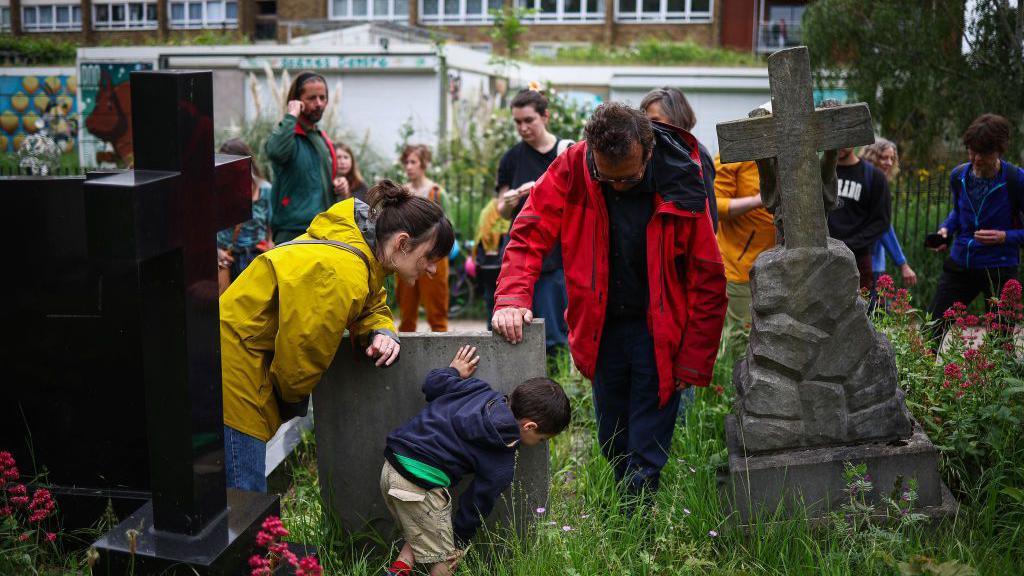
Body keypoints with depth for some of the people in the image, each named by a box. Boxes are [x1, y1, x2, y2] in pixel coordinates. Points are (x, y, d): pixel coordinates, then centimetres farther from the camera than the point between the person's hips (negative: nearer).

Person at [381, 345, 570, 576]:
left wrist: (452, 372, 32)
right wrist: (458, 544, 13)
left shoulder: (481, 391, 6)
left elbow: (432, 384, 12)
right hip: (420, 483, -8)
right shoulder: (502, 467, -8)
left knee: (422, 534, 26)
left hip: (391, 466, 8)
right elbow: (474, 507, -1)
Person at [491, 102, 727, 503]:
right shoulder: (570, 170, -12)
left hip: (660, 331, -3)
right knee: (613, 448, 15)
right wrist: (512, 299, -27)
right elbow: (530, 235, -9)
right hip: (603, 328, 3)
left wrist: (693, 363, -9)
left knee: (645, 459, -3)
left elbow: (708, 280, -10)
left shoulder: (681, 186, -17)